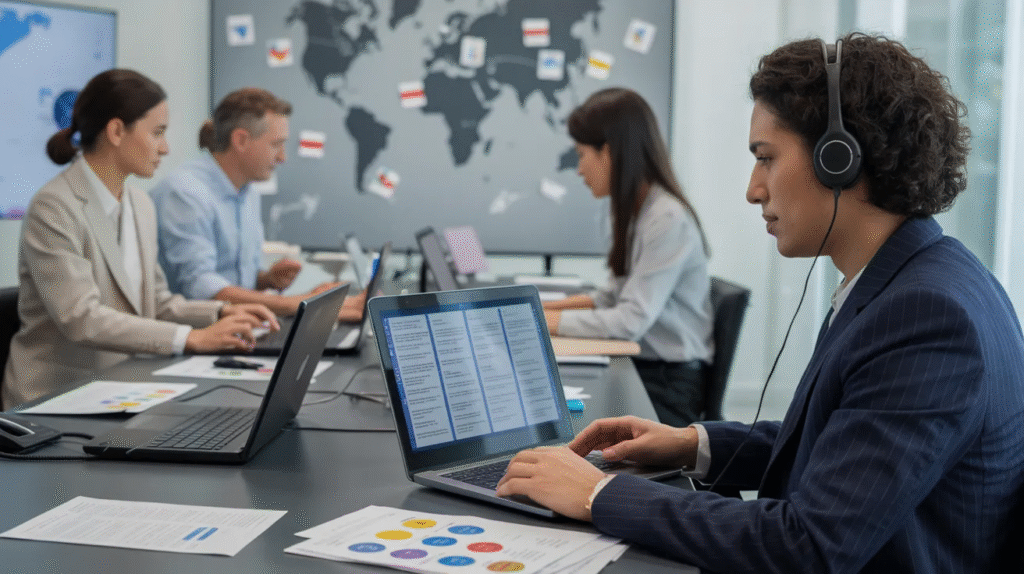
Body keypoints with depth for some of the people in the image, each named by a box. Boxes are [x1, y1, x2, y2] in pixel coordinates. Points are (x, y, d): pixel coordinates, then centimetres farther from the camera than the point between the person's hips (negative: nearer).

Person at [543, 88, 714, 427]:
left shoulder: (668, 220, -18)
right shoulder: (635, 212, 9)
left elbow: (632, 321, -21)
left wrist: (548, 320, -15)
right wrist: (548, 306, 9)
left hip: (668, 386, -8)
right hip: (638, 366, 8)